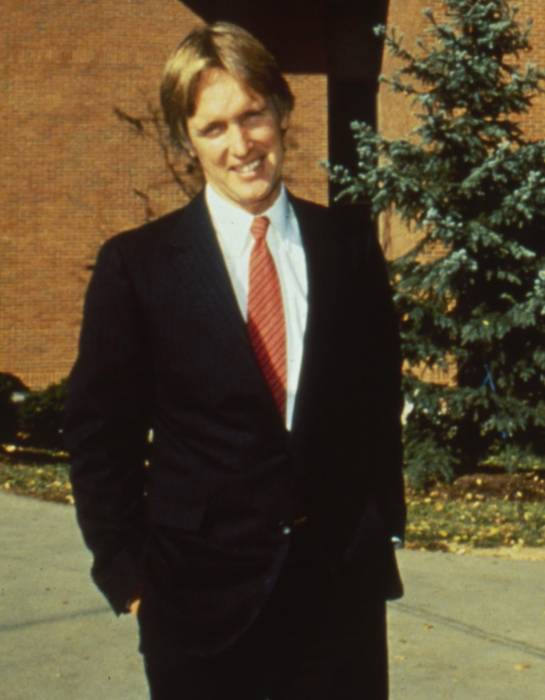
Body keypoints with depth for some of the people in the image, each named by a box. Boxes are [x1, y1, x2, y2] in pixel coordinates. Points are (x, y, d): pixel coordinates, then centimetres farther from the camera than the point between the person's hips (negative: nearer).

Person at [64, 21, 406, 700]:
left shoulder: (349, 244, 3)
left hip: (342, 582, 2)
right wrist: (125, 570, -3)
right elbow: (99, 433, 0)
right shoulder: (136, 264, -3)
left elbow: (379, 399, 8)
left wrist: (383, 528, 6)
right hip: (200, 594, -1)